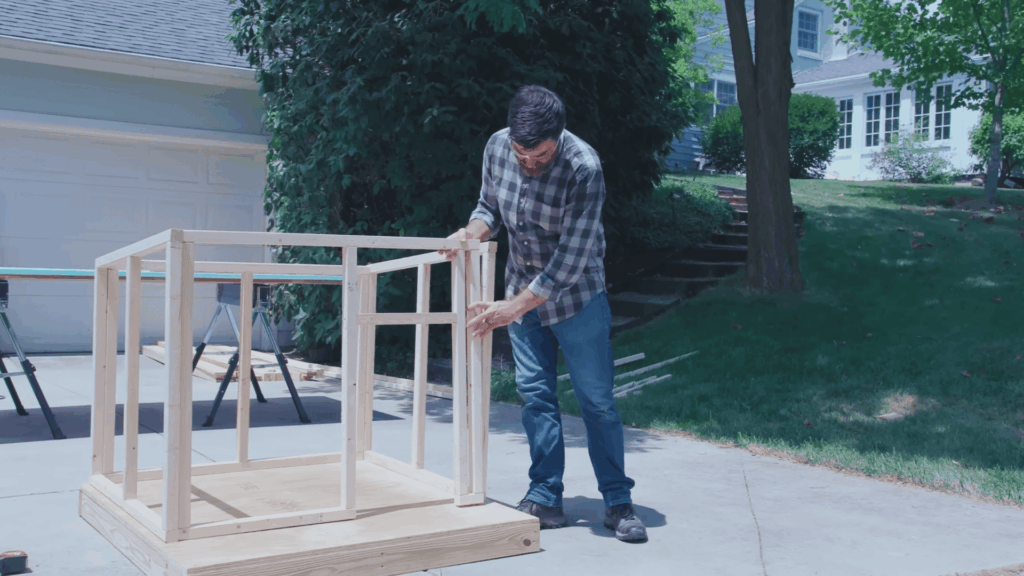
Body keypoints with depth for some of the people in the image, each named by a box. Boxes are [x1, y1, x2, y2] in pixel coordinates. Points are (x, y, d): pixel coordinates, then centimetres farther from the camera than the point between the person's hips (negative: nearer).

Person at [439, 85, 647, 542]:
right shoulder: (496, 147, -9)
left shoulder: (584, 167, -26)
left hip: (576, 295, -4)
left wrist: (512, 308, -25)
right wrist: (472, 230, -16)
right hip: (521, 290, 5)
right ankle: (545, 499, 13)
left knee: (596, 399, 0)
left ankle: (618, 503, 12)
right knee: (534, 394, 4)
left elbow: (571, 258, -26)